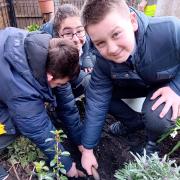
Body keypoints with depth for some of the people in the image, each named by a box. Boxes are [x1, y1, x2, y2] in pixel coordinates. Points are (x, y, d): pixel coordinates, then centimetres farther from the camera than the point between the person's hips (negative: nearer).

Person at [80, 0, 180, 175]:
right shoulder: (103, 59, -25)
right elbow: (96, 102, -19)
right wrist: (87, 150, -13)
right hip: (138, 85, 4)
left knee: (156, 118, -33)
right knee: (92, 90, -11)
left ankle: (151, 140, 5)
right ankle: (133, 122, 12)